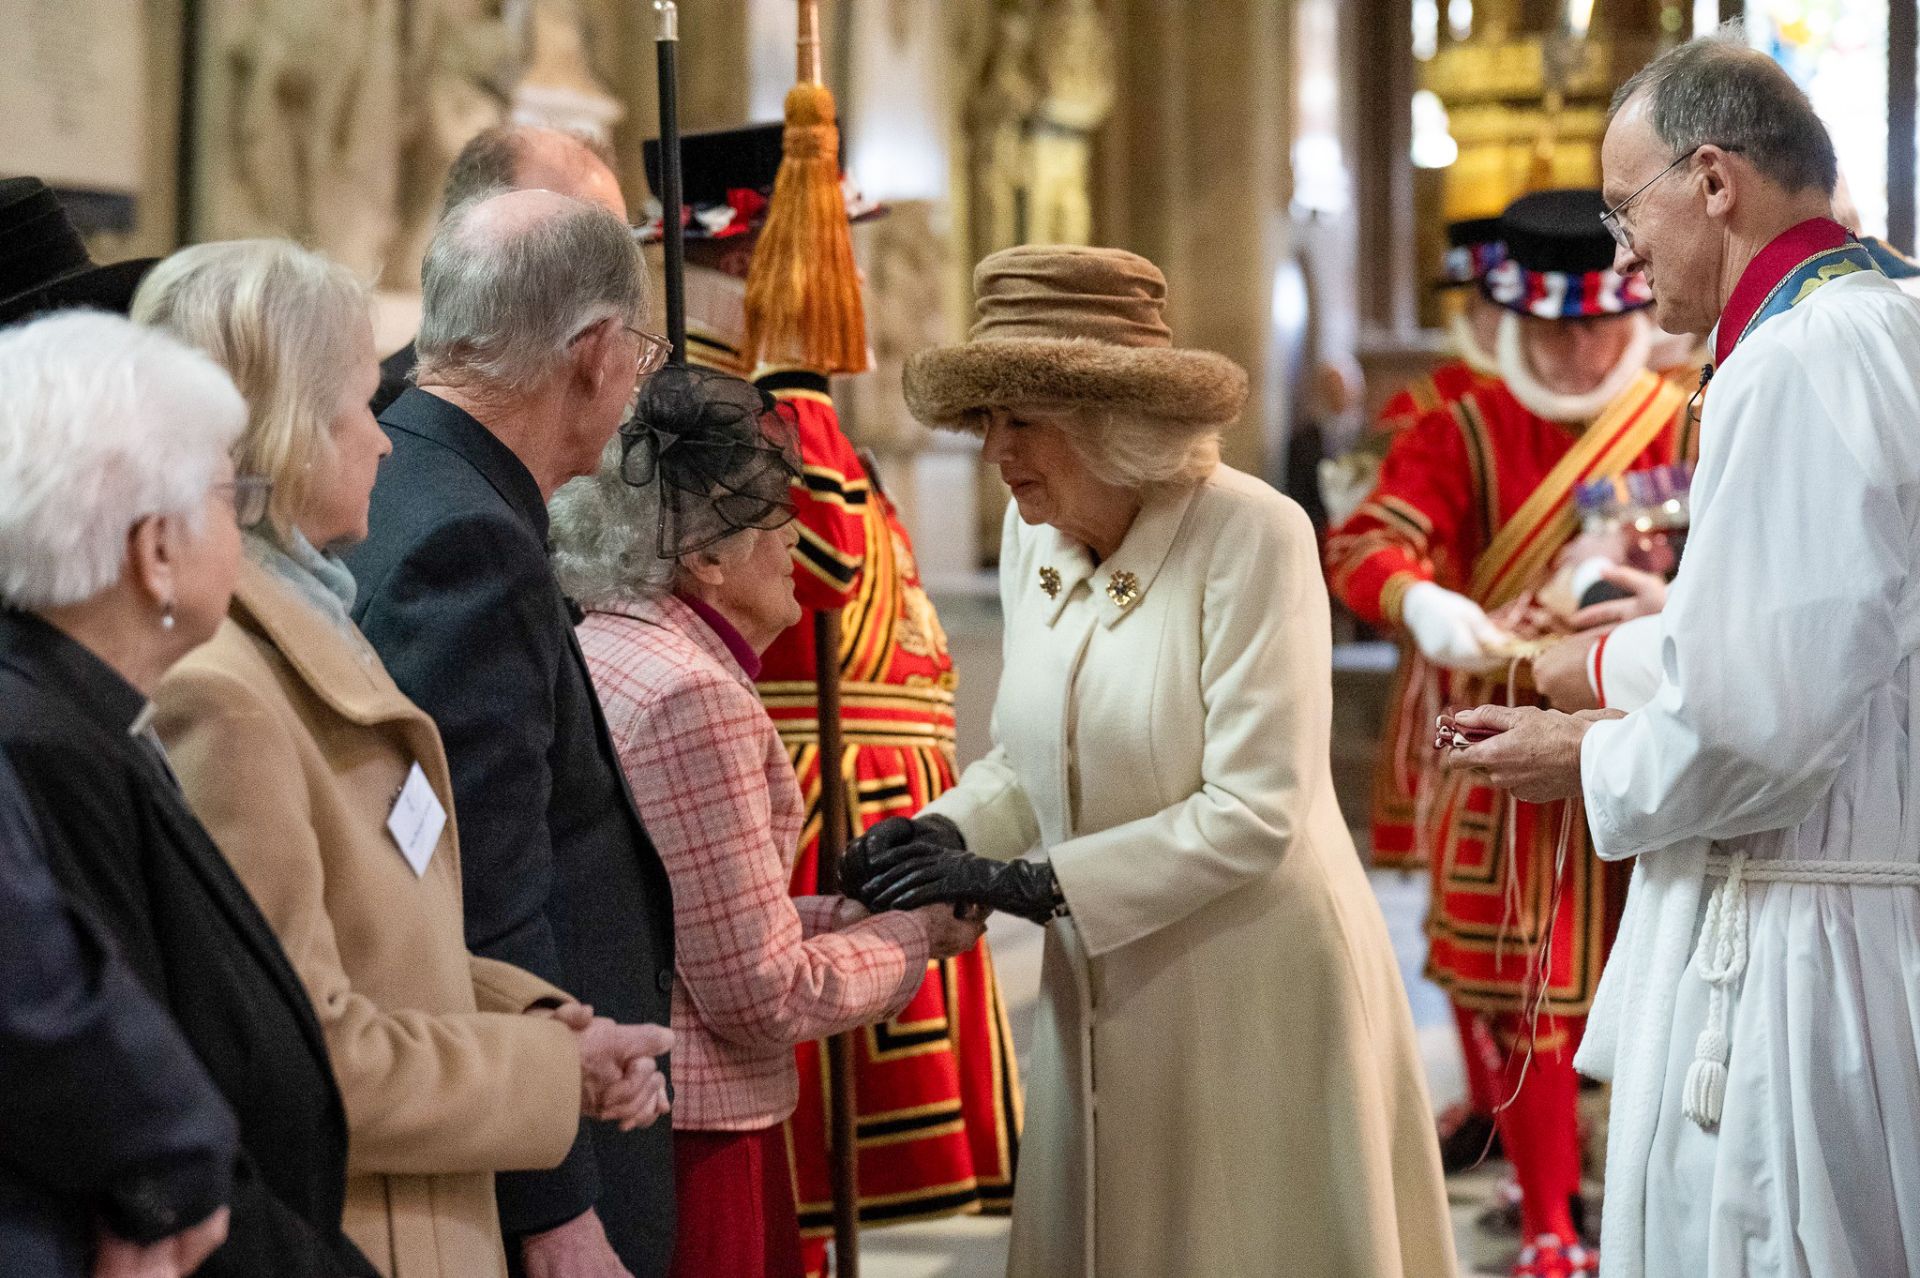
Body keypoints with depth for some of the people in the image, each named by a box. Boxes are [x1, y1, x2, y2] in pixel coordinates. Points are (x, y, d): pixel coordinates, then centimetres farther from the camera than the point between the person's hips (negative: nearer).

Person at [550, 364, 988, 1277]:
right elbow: (767, 997, -17)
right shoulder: (694, 698, -19)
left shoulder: (596, 650, 9)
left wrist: (866, 912, 9)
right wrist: (910, 935, -2)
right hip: (687, 1130, -9)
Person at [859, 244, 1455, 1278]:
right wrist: (947, 833, -6)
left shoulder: (1250, 535, -18)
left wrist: (1032, 883, -20)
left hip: (1255, 997, -6)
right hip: (1102, 995, 6)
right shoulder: (1032, 533, 2)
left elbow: (1252, 815, -21)